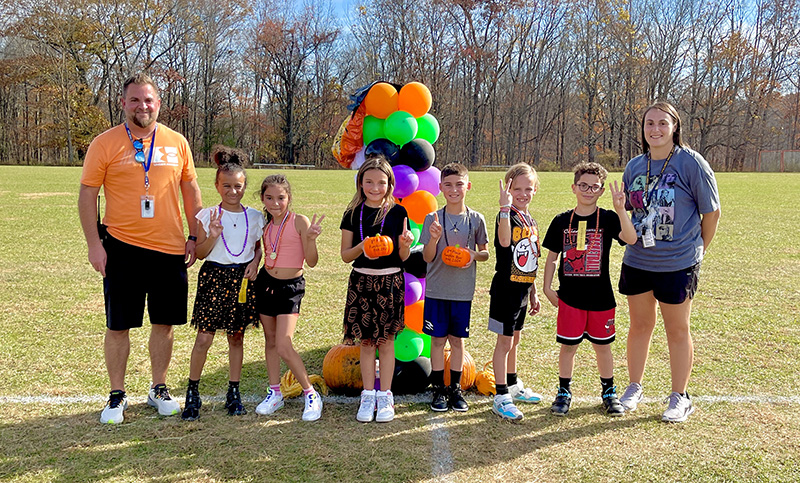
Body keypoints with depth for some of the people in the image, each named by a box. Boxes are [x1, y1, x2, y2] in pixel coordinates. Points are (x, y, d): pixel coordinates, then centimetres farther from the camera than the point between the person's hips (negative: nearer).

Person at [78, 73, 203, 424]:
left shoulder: (177, 143, 6)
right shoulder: (105, 144, -2)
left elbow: (190, 190, 12)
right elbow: (87, 195, -1)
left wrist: (194, 237, 7)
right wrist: (94, 244, -8)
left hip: (170, 249, 3)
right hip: (122, 247, -2)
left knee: (164, 322, 10)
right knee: (119, 326, 4)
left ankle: (159, 389, 27)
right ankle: (117, 396, 21)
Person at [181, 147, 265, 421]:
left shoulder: (254, 217, 5)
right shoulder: (208, 216, -2)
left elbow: (259, 246, 17)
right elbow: (200, 253, -2)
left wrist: (255, 262, -2)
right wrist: (213, 236, -18)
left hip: (243, 279, 2)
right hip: (214, 277, -2)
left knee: (237, 336, 10)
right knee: (204, 337, -4)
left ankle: (234, 393, 21)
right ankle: (192, 393, 11)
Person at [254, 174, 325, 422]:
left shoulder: (299, 222, -12)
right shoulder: (266, 224, 5)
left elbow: (311, 262, -14)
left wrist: (311, 239, -29)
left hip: (291, 287, -6)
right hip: (266, 282, 6)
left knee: (284, 346, -14)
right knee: (270, 341, 14)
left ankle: (311, 394, 3)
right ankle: (275, 393, 29)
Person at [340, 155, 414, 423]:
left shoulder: (397, 212, -1)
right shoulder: (353, 215, 2)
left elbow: (403, 257, 0)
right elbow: (345, 255, 3)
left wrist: (405, 244, -22)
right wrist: (362, 247, -16)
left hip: (390, 281, -1)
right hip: (362, 280, 1)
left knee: (386, 340, 4)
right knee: (366, 340, 6)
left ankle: (385, 396, 16)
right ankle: (368, 395, 18)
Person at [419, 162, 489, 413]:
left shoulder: (476, 219, 1)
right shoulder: (433, 219, -3)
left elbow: (485, 252, 8)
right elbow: (427, 257, -3)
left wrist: (474, 255, -14)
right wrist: (435, 238, -21)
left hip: (463, 291, 1)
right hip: (437, 290, -1)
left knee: (457, 339, 10)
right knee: (438, 339, 5)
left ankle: (455, 389, 23)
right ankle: (438, 390, 17)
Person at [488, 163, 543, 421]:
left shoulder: (531, 221, 11)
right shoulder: (507, 216, -13)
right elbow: (504, 241, -38)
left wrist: (534, 293, 20)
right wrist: (505, 206, -43)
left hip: (522, 290, 8)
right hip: (505, 289, -8)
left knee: (514, 340, 20)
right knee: (505, 342, -3)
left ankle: (513, 386, 35)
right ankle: (501, 398, 4)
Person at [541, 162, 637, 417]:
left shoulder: (608, 219, -3)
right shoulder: (562, 221, 2)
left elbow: (631, 239, -21)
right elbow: (552, 256, 8)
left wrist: (621, 210, -33)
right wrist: (547, 287, 3)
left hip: (601, 297, 0)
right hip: (570, 297, 1)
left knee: (602, 346, 10)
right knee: (568, 345, 6)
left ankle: (609, 392, 27)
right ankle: (564, 392, 21)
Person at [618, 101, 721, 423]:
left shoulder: (692, 164, -11)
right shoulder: (634, 166, 4)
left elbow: (711, 213, -3)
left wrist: (696, 250, 3)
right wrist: (629, 235, 8)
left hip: (677, 264, -4)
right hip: (637, 261, 4)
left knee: (677, 330, 8)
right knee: (640, 325, 14)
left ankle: (680, 397, 23)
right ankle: (635, 388, 31)